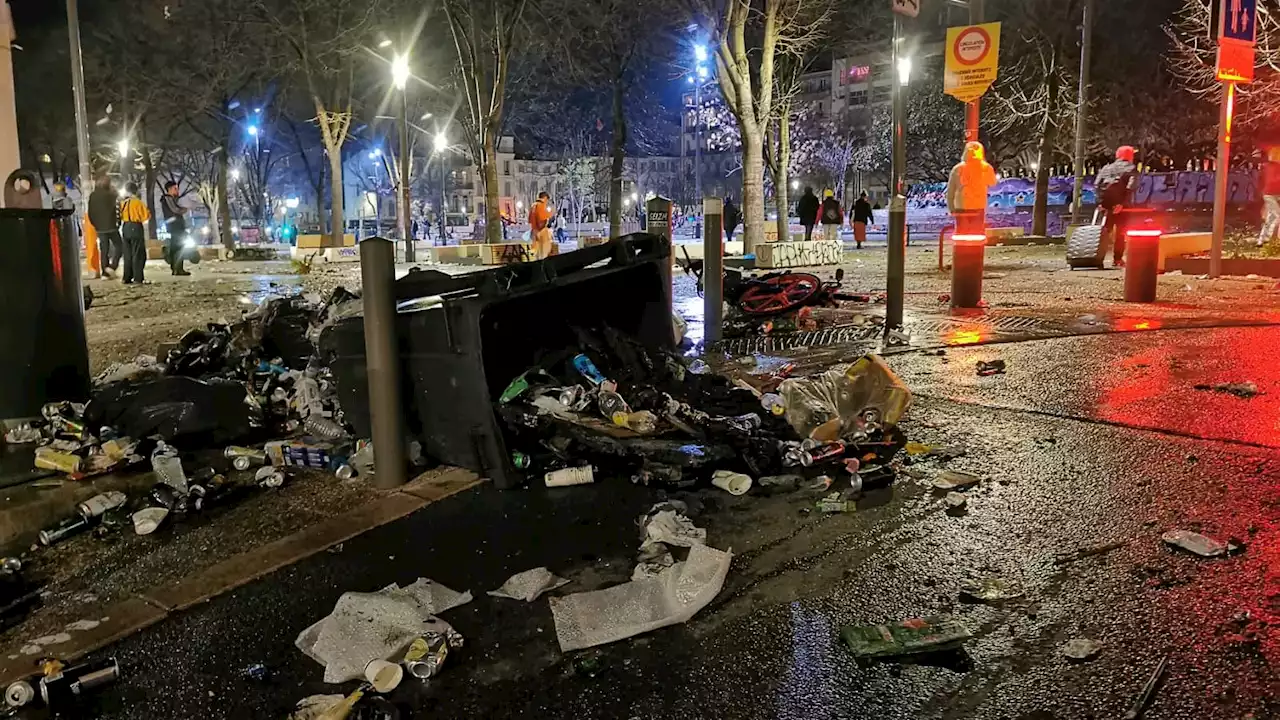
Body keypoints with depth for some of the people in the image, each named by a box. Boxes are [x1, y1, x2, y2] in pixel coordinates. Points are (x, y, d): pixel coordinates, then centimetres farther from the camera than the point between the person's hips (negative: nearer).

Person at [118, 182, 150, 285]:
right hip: (136, 228, -6)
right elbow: (146, 216, -11)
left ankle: (127, 278, 14)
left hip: (125, 228, 6)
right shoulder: (138, 202, -10)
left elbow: (120, 216, 9)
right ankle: (137, 279, -7)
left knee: (128, 255, 13)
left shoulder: (123, 203, 7)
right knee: (138, 255, -3)